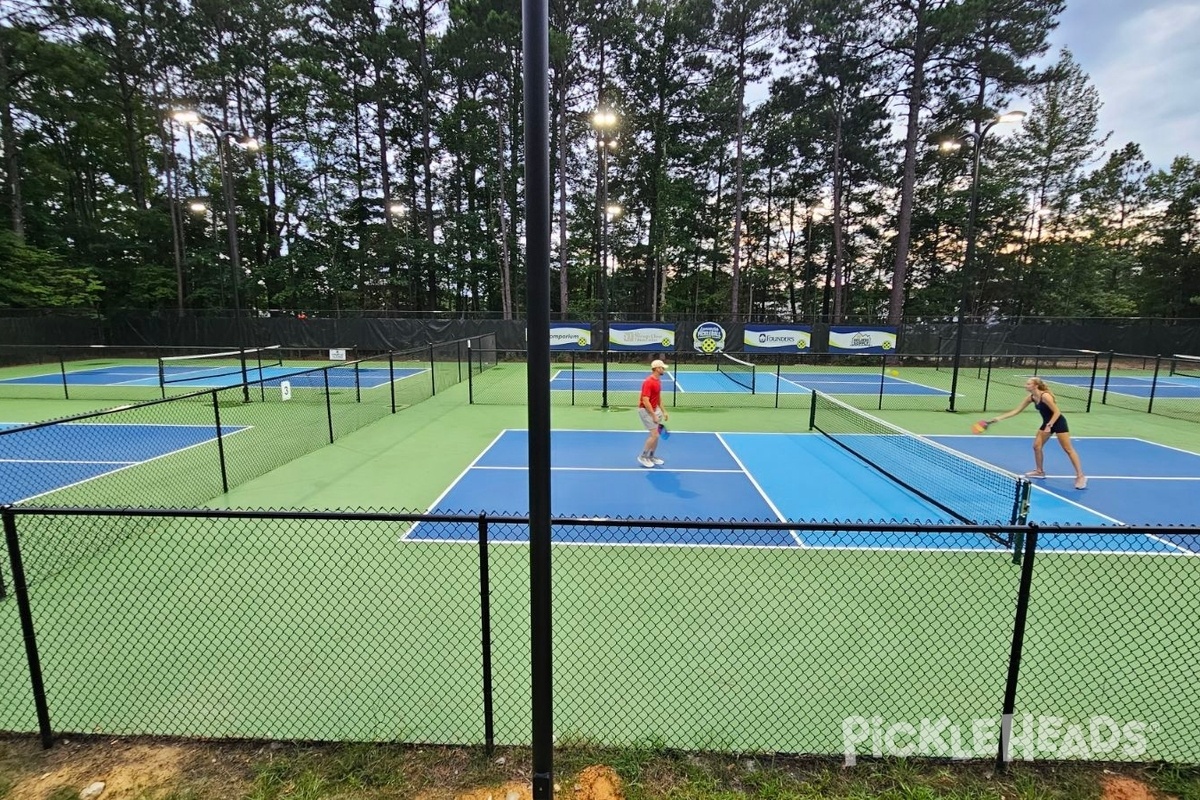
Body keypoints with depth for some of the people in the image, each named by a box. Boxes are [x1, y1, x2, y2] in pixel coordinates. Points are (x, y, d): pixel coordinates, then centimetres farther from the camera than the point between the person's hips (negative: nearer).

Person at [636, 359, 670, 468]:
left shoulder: (658, 381, 7)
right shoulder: (648, 382, -22)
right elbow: (645, 401, -26)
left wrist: (664, 411, 14)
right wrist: (654, 415, -23)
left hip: (654, 409, 9)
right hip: (646, 410, -9)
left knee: (656, 435, 11)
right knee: (654, 435, -9)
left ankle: (651, 457, 25)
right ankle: (642, 457, 5)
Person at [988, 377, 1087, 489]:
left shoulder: (1045, 396, -24)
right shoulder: (1031, 398, -1)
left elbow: (1057, 412, -23)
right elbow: (1016, 411, 3)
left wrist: (1049, 425, -28)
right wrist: (999, 418, -2)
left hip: (1058, 422, -8)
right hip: (1047, 422, 8)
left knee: (1068, 449, -4)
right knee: (1036, 446, 6)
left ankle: (1080, 476, 2)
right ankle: (1039, 471, 21)